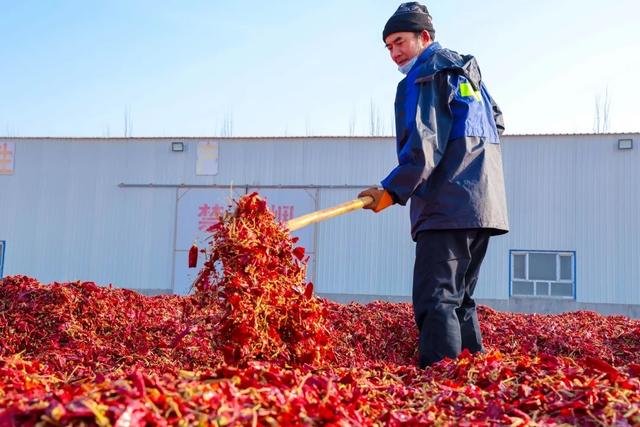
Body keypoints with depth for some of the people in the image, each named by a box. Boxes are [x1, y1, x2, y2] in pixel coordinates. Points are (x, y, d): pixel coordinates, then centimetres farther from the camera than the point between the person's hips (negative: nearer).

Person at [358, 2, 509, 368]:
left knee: (436, 300, -13)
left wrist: (393, 190, -14)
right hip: (483, 204, 10)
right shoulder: (468, 70, 22)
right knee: (459, 299, 15)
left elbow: (424, 145, -15)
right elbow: (497, 121, 32)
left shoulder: (425, 75, -5)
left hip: (449, 207, -10)